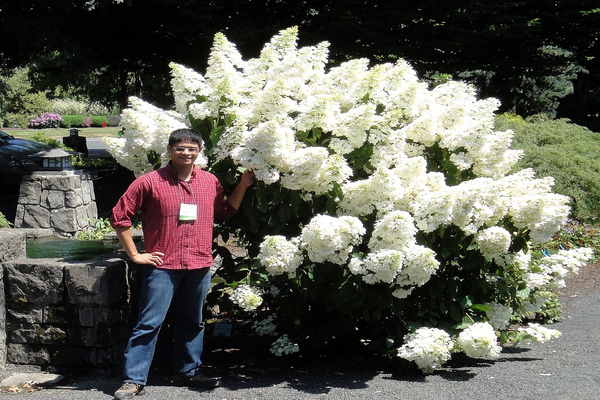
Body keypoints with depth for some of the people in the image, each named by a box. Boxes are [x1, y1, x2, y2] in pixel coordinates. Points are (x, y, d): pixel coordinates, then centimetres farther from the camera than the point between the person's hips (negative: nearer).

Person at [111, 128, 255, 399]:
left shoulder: (210, 181, 9)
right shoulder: (150, 182, -5)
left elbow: (225, 212, 23)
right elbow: (120, 216, -3)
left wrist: (243, 186, 13)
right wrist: (135, 255, -4)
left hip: (200, 266, 5)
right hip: (162, 265, -4)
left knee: (193, 321, 16)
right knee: (149, 323, -4)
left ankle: (189, 371, 31)